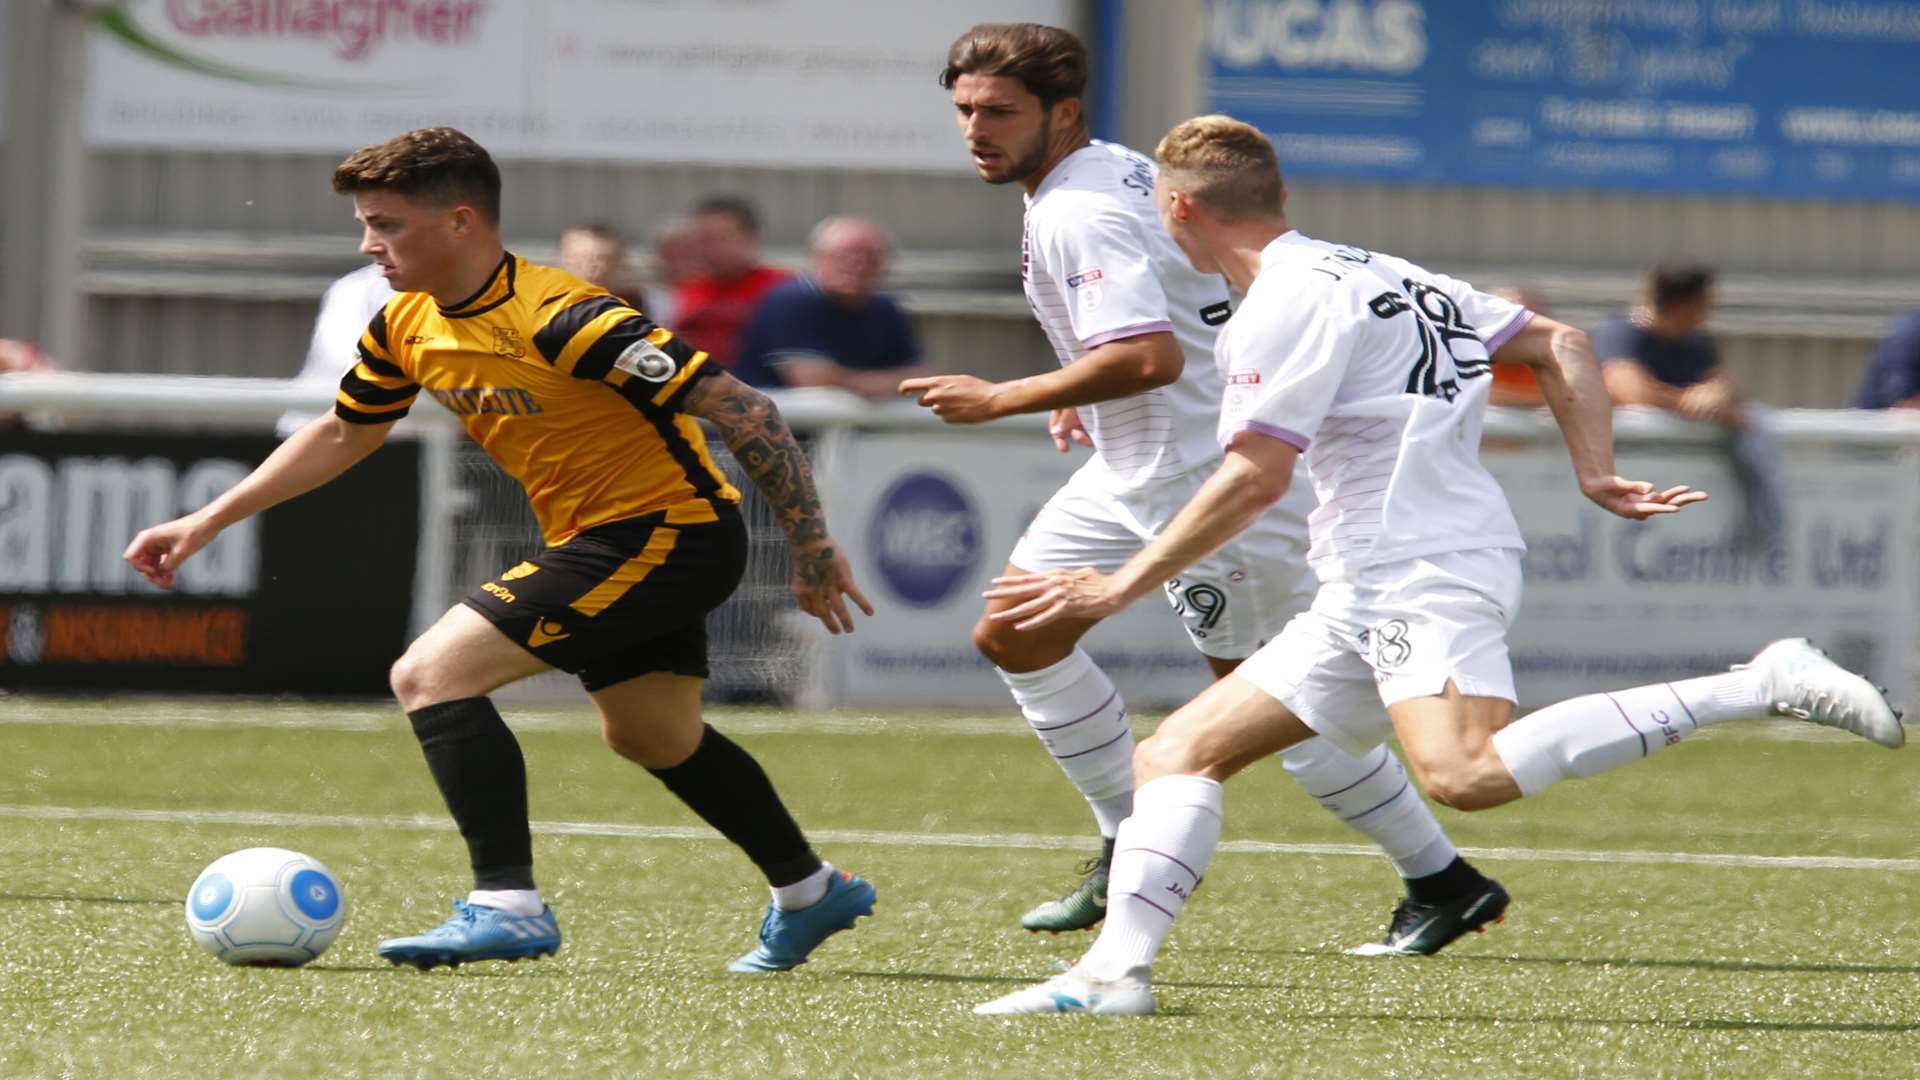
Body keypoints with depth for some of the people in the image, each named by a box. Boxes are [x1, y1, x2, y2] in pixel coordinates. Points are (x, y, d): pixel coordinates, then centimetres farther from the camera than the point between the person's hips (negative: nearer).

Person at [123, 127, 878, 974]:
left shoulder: (562, 321, -28)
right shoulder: (406, 329, -1)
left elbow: (738, 409, -25)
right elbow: (341, 434, 18)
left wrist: (812, 545, -21)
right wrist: (207, 523, 14)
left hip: (666, 535, -10)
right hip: (594, 539, 10)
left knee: (431, 675, -18)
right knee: (648, 735, 28)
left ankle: (506, 904, -20)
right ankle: (808, 895, 46)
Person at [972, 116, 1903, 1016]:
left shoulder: (1287, 299, -6)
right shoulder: (1375, 275, 23)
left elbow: (1256, 478, -14)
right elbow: (1560, 347, 23)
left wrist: (1121, 587, -7)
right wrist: (1597, 475, 14)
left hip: (1426, 570, -11)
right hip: (1366, 599, 11)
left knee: (1466, 773, -33)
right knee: (1177, 754, 8)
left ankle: (1764, 687, -30)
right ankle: (1117, 970, -5)